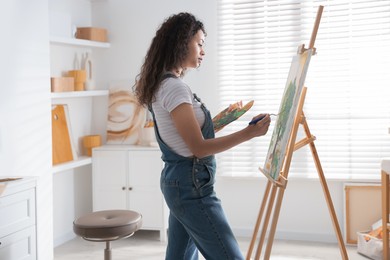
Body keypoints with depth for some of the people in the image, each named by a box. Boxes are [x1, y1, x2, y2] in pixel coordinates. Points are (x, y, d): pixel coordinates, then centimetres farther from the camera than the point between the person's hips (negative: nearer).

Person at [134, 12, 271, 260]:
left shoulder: (166, 83, 12)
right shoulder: (174, 86, -18)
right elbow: (199, 147, -20)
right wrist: (248, 133, -23)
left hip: (180, 182, 10)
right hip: (191, 185, -10)